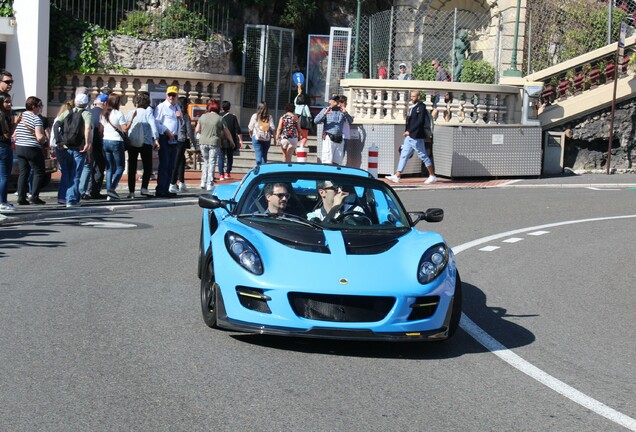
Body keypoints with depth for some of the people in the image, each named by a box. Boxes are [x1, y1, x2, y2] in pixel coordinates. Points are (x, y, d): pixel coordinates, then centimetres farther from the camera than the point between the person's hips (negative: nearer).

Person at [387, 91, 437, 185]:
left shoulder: (421, 107, -11)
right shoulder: (411, 107, 13)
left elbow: (419, 122, -19)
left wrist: (409, 131, -20)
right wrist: (407, 132, 9)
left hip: (416, 137, -8)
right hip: (409, 136, 8)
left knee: (423, 156, 0)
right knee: (404, 155, 5)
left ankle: (432, 176, 10)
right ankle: (397, 176, 4)